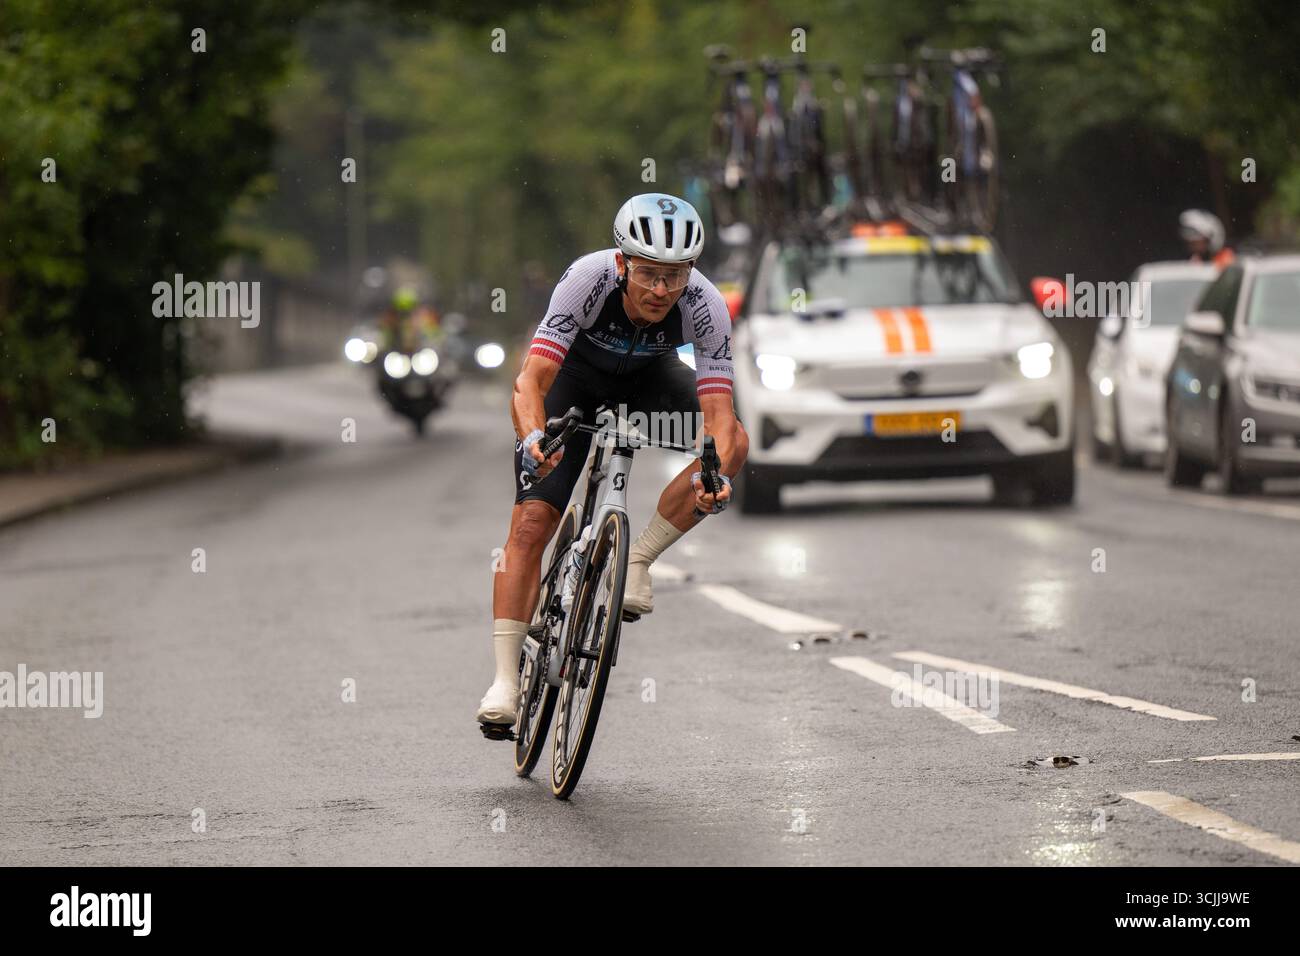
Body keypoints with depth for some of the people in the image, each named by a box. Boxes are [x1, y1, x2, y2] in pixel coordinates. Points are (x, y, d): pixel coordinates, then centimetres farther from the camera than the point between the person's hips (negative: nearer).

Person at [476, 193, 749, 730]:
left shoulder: (705, 307, -32)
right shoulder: (589, 278, -37)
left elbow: (718, 414, -36)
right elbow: (530, 382, -41)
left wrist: (714, 476, -56)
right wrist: (533, 437, -61)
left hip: (650, 378, 2)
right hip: (574, 372, -2)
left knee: (733, 445, -26)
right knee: (530, 523, -16)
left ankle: (635, 563, -10)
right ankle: (505, 681, -12)